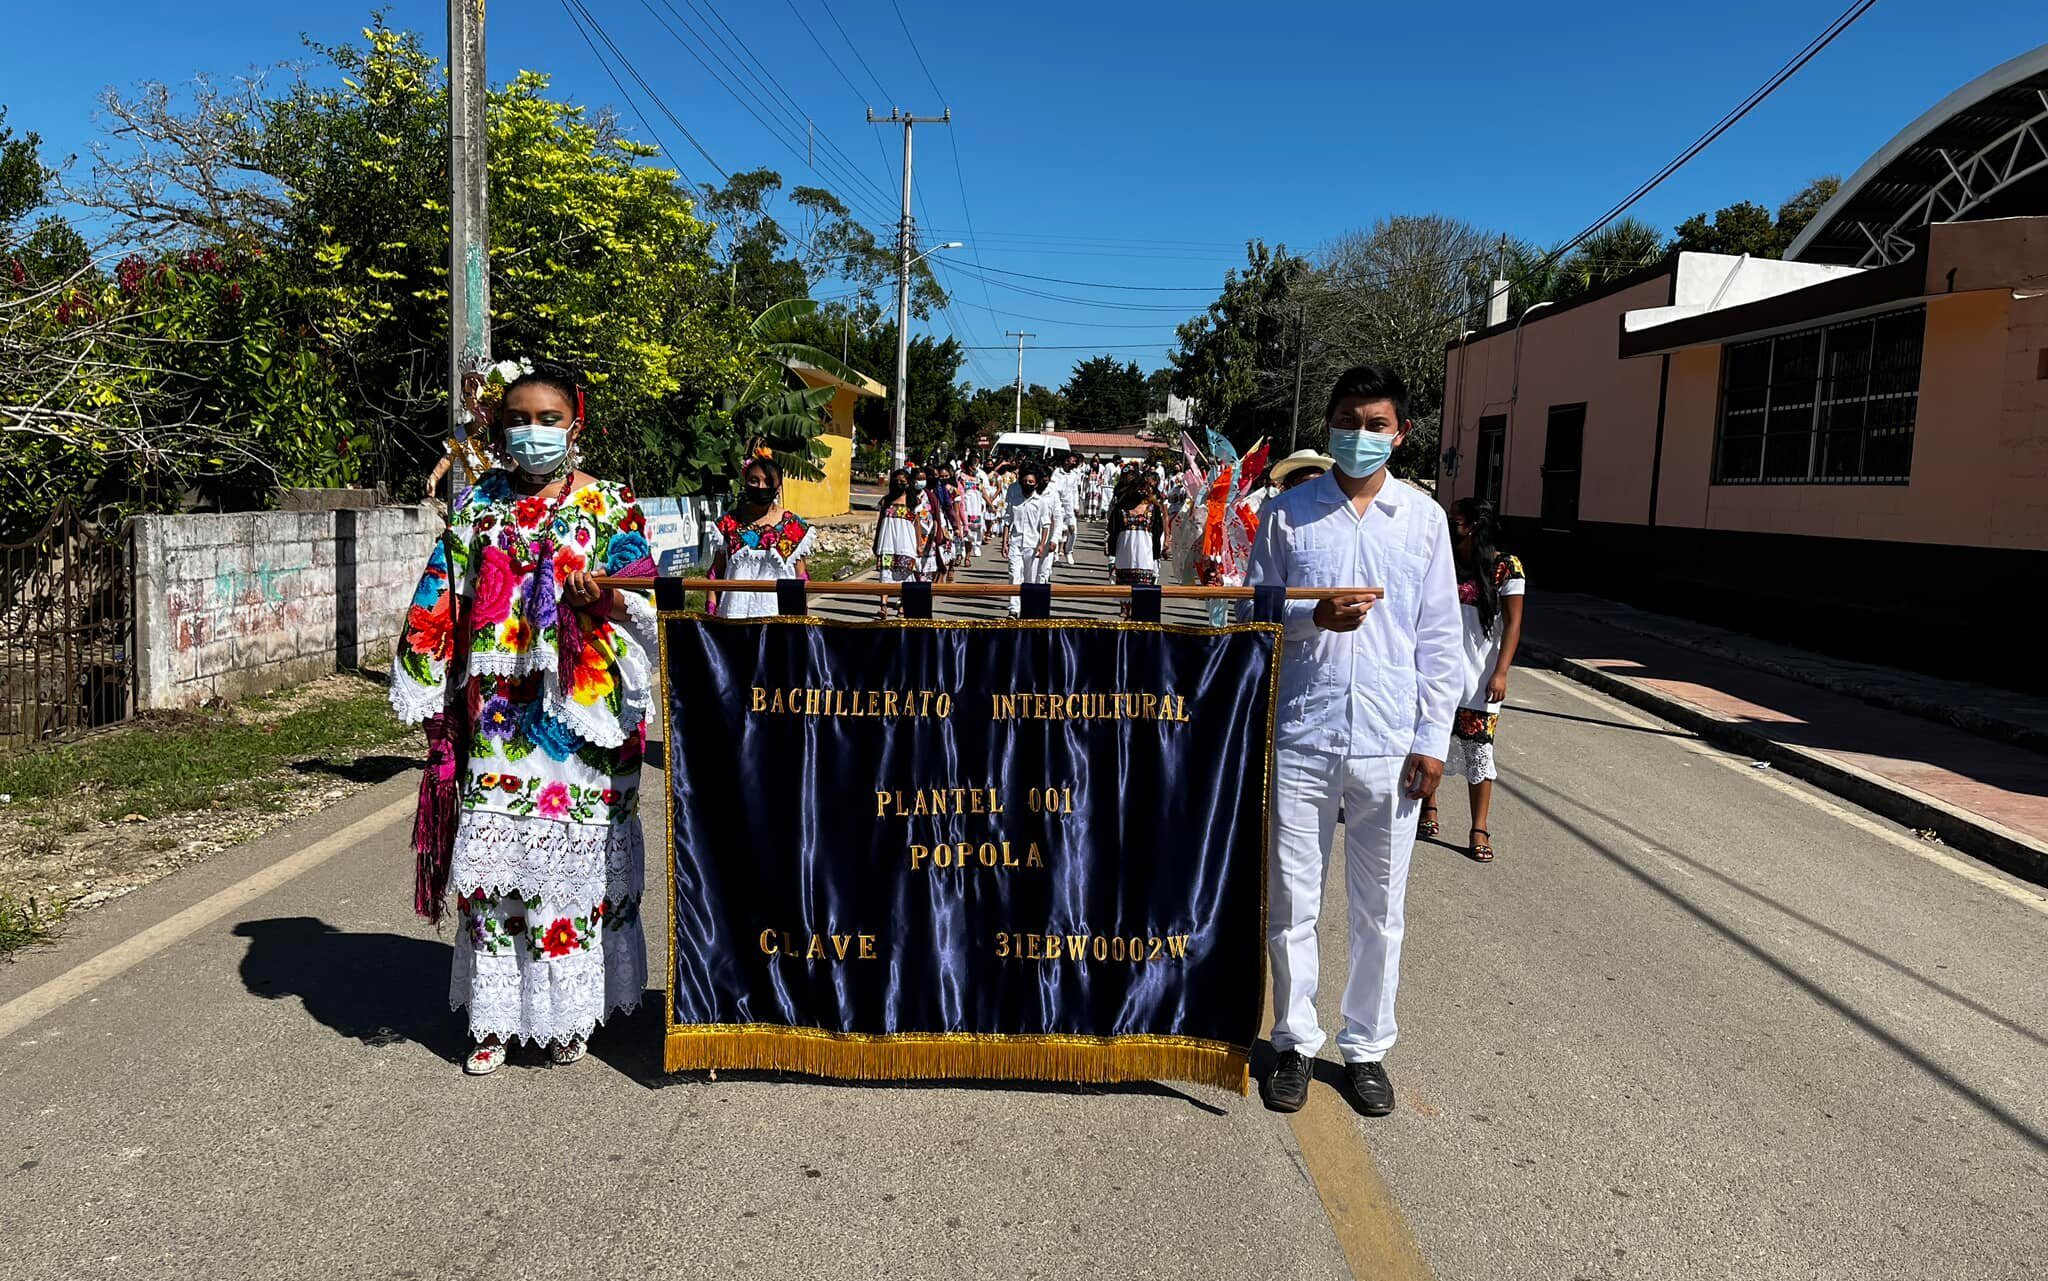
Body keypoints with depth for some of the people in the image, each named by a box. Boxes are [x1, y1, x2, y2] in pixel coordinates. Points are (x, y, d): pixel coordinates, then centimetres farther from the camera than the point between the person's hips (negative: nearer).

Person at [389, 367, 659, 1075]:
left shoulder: (610, 505, 6)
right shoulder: (479, 504, 12)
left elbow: (643, 599, -1)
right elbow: (440, 607, 12)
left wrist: (609, 598, -23)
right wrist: (434, 696, 5)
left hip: (577, 710, -2)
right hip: (496, 712, 2)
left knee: (574, 858, 1)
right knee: (491, 857, 2)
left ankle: (567, 1013, 16)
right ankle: (494, 1016, 14)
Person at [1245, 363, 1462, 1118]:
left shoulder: (1423, 517, 4)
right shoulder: (1287, 511, 2)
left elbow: (1440, 638, 5)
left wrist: (1432, 737, 0)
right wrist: (1311, 617, -15)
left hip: (1389, 745, 1)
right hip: (1301, 738, 0)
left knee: (1379, 911, 11)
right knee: (1292, 903, 8)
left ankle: (1366, 1047, 28)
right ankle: (1295, 1042, 26)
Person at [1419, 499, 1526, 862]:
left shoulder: (1505, 567, -7)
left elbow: (1512, 624, -8)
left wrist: (1501, 672, -16)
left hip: (1478, 677, -4)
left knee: (1477, 749, -2)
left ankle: (1479, 830, 6)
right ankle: (1428, 808, 30)